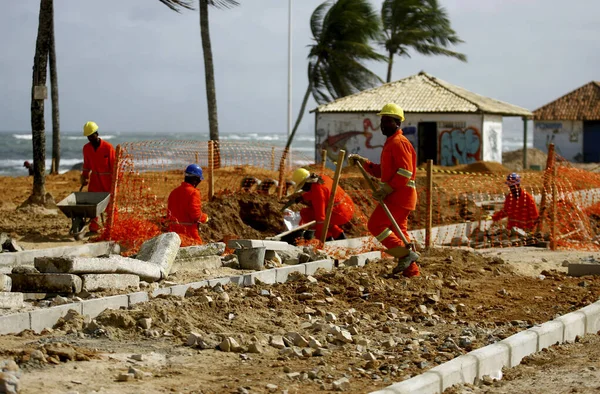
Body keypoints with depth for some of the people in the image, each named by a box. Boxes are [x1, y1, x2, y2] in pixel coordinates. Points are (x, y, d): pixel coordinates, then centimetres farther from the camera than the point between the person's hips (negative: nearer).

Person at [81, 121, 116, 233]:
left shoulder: (108, 147, -13)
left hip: (107, 180, -4)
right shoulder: (86, 148, 1)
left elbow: (114, 165, -9)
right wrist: (84, 177, 10)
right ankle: (93, 228, 2)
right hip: (95, 180, 4)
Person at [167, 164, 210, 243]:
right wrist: (205, 218, 0)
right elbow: (196, 215, -19)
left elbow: (169, 214, 13)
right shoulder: (193, 193, -14)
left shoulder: (174, 192, 9)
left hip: (174, 230, 7)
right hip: (189, 230, -7)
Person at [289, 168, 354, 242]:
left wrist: (319, 237, -20)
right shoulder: (322, 178, 7)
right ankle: (339, 235, 19)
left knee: (305, 213, -6)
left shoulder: (317, 189, -19)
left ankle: (327, 238, -5)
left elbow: (320, 215, -22)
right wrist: (302, 197, 18)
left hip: (339, 215, -9)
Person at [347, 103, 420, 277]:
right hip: (396, 195, 10)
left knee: (376, 225, -12)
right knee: (397, 231, 12)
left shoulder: (399, 142, -12)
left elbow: (405, 172, -21)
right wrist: (362, 161, 15)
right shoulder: (391, 143, 21)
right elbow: (382, 171, 24)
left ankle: (406, 254, -12)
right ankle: (410, 270, 14)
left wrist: (387, 189, -22)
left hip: (399, 195, -10)